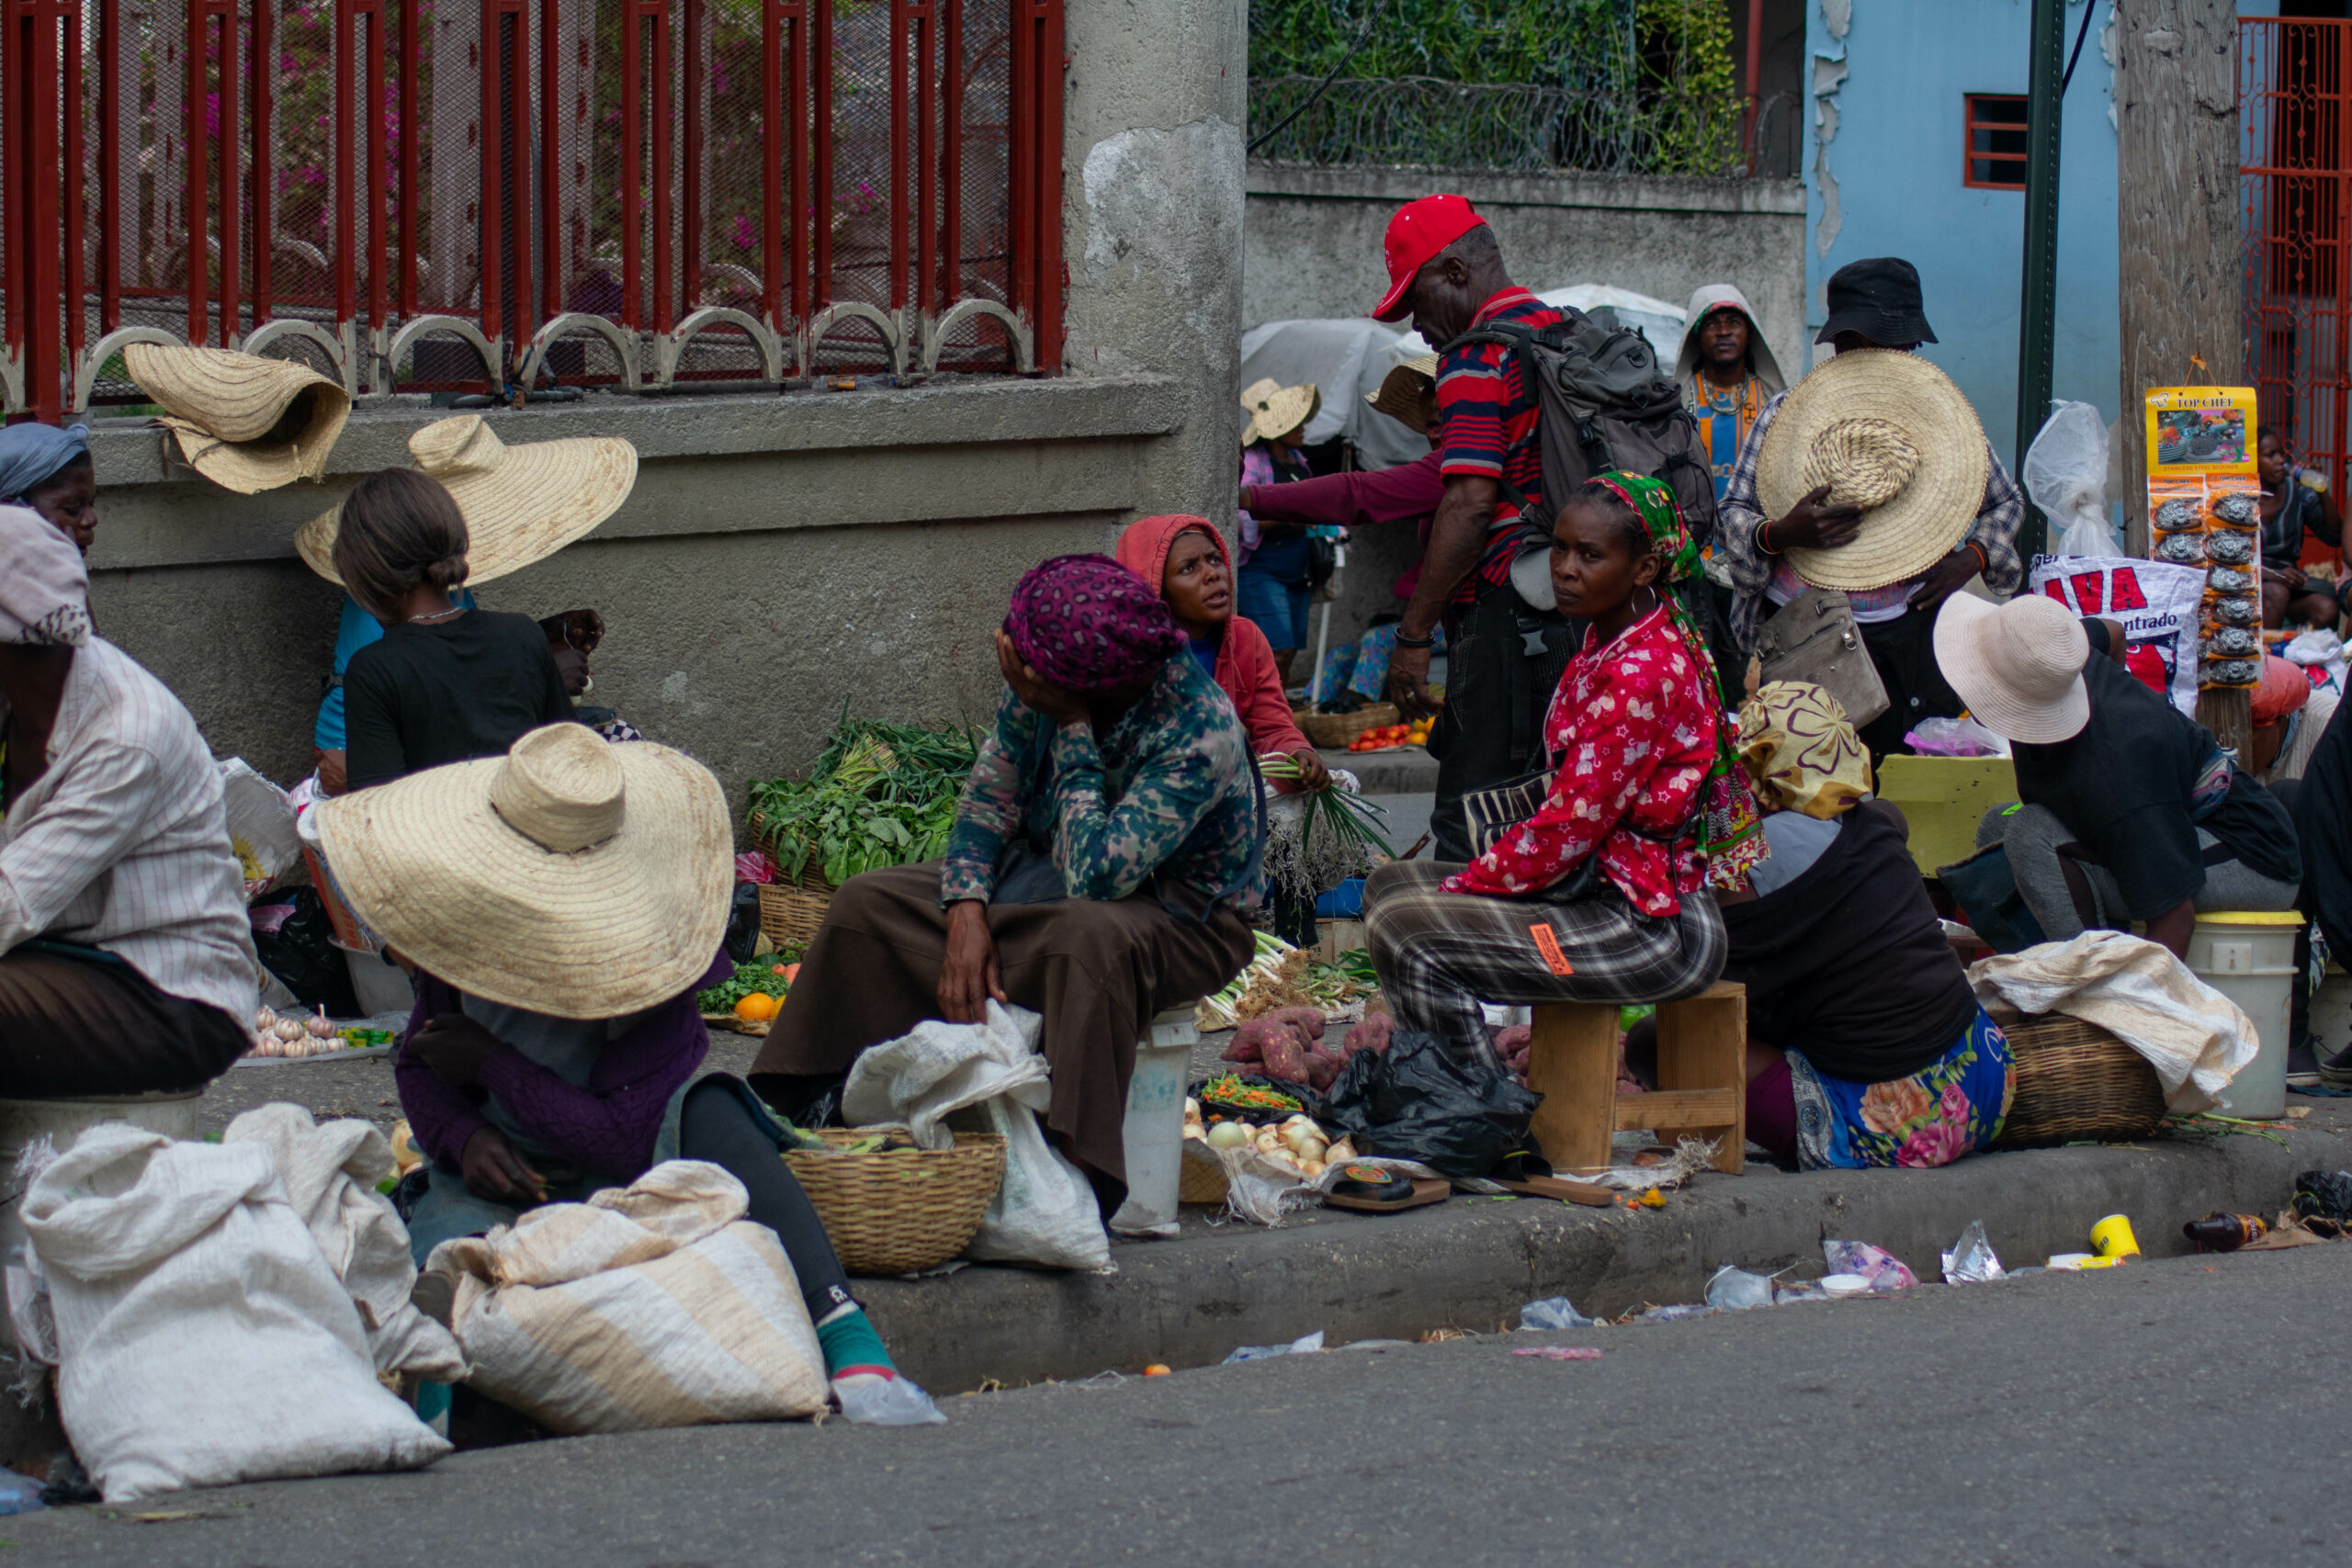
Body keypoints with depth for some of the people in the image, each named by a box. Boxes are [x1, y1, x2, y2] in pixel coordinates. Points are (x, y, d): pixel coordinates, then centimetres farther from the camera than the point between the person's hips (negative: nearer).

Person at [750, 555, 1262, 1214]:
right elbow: (987, 800, 1)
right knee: (867, 904, -4)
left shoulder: (1200, 733, -30)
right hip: (1043, 877, 7)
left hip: (1181, 918, -7)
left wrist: (1071, 726, -32)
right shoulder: (1039, 685, -10)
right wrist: (967, 914, -16)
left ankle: (1080, 1178, -39)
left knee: (1091, 937, -41)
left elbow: (1094, 877, -36)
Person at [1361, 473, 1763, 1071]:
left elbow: (1568, 830, -20)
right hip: (1600, 883, 11)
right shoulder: (1606, 641, 12)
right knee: (1390, 884, 13)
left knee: (1409, 937, -20)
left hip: (1658, 928, -11)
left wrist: (1459, 887, -8)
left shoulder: (1641, 673, -20)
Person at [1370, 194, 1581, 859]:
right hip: (1581, 607, 9)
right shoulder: (1567, 329, 16)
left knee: (1469, 828, -8)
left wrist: (1412, 636, -16)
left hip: (1505, 608, -9)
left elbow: (1469, 507, -18)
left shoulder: (1478, 356, -12)